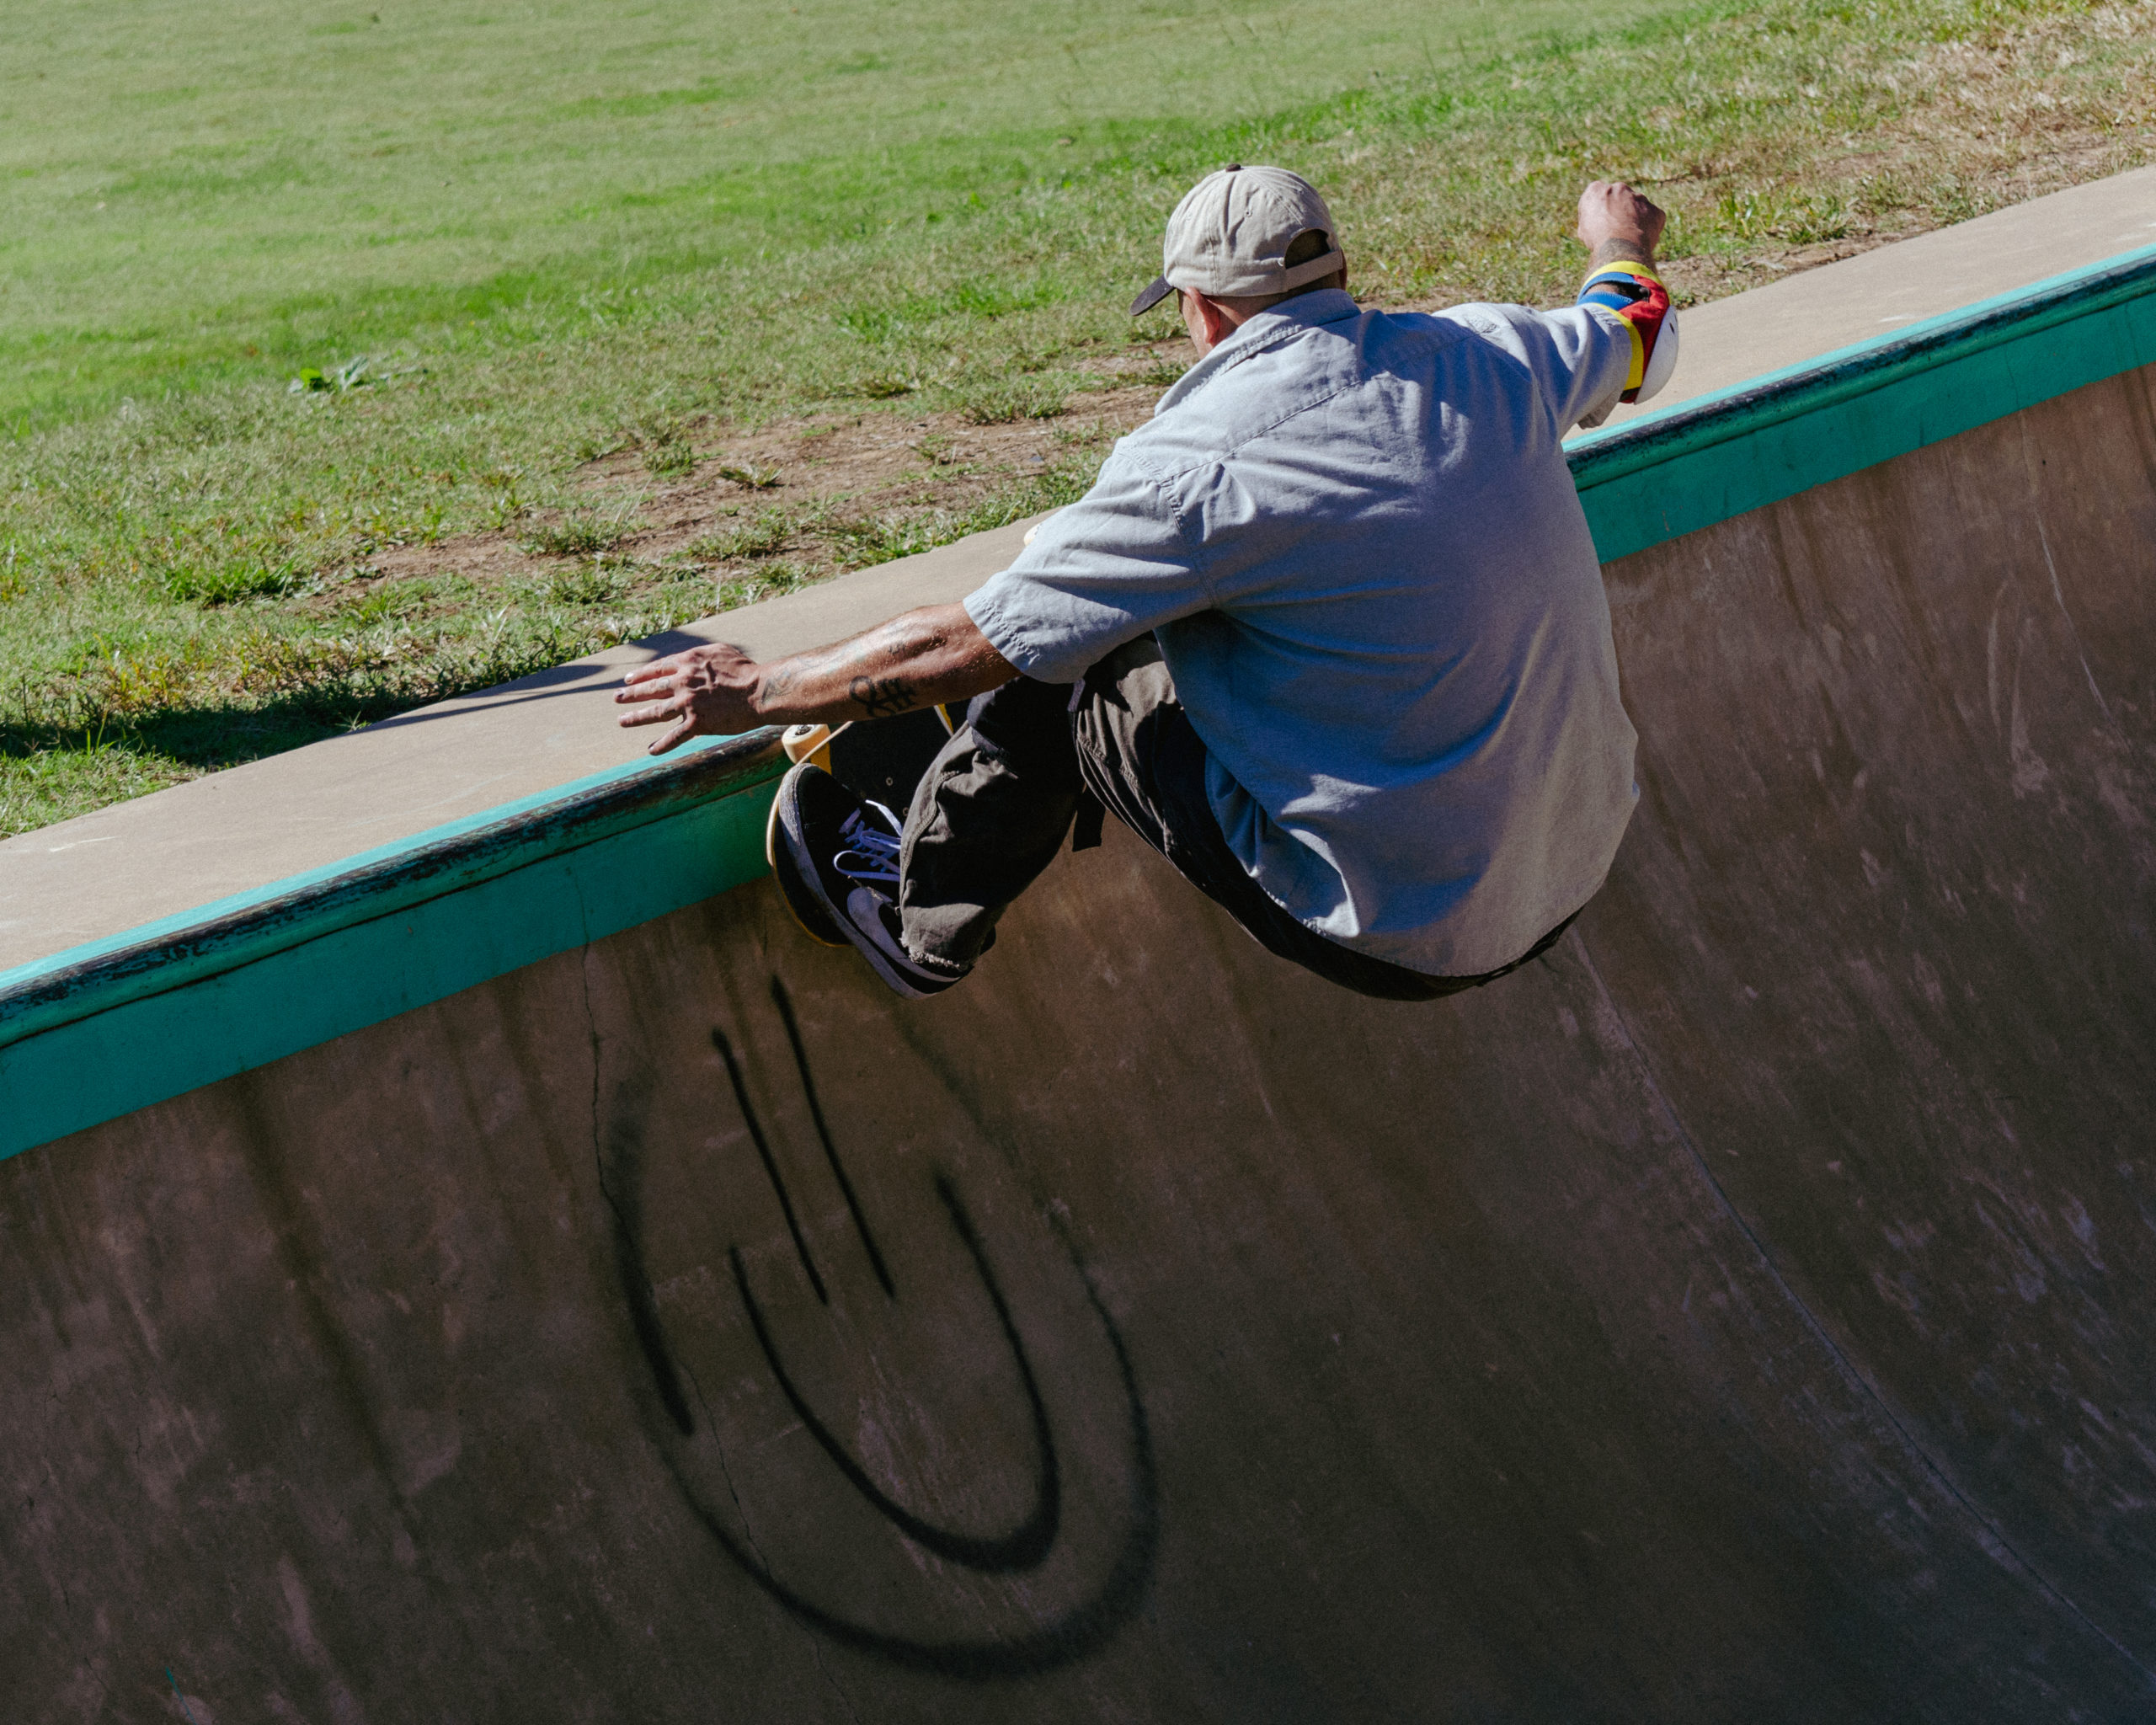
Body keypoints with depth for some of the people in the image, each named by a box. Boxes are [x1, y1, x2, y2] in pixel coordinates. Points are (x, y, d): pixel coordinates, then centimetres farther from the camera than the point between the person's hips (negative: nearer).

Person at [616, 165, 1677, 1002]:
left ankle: (922, 917, 27)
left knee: (1058, 661, 7)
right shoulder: (1487, 354, -1)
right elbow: (1636, 332, 24)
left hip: (1407, 936, -7)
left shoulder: (1201, 462, -18)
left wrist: (755, 691, 6)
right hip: (1579, 865, 7)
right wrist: (1621, 242, 48)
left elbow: (958, 649, -10)